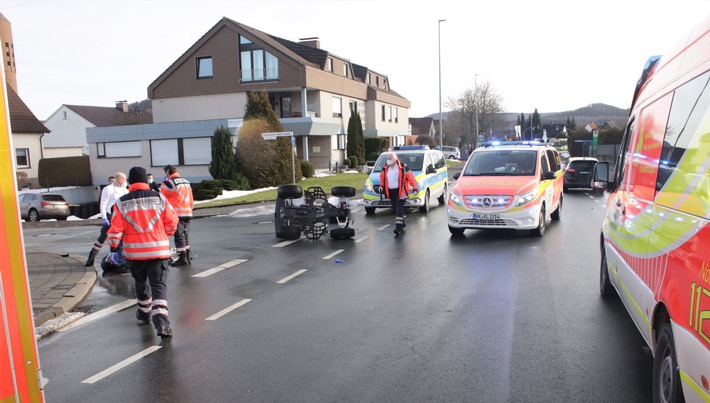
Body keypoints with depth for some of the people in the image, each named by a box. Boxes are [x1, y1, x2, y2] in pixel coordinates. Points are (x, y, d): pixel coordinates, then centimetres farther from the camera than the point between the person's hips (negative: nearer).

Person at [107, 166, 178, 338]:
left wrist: (114, 249, 6)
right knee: (159, 285, -1)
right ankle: (161, 319, -17)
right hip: (159, 250, -1)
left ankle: (145, 313, 39)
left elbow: (116, 229, -2)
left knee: (141, 283, 22)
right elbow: (172, 221, 1)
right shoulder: (159, 198, -1)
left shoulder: (122, 203, -1)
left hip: (134, 252, 1)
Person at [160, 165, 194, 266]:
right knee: (186, 235, 13)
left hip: (177, 213, -7)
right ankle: (187, 257, 17)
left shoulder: (169, 183, -8)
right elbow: (191, 200, 18)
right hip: (187, 213, 7)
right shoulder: (186, 182, 16)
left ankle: (182, 258, -2)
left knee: (179, 236, -3)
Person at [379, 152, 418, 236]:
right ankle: (402, 223, 30)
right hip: (390, 192, 6)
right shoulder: (386, 168, 8)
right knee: (396, 209, 13)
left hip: (400, 191, -6)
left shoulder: (403, 167, -10)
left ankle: (398, 227, -17)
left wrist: (415, 187, -8)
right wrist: (382, 186, 15)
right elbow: (382, 176, 24)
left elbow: (410, 176, -7)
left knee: (399, 209, -14)